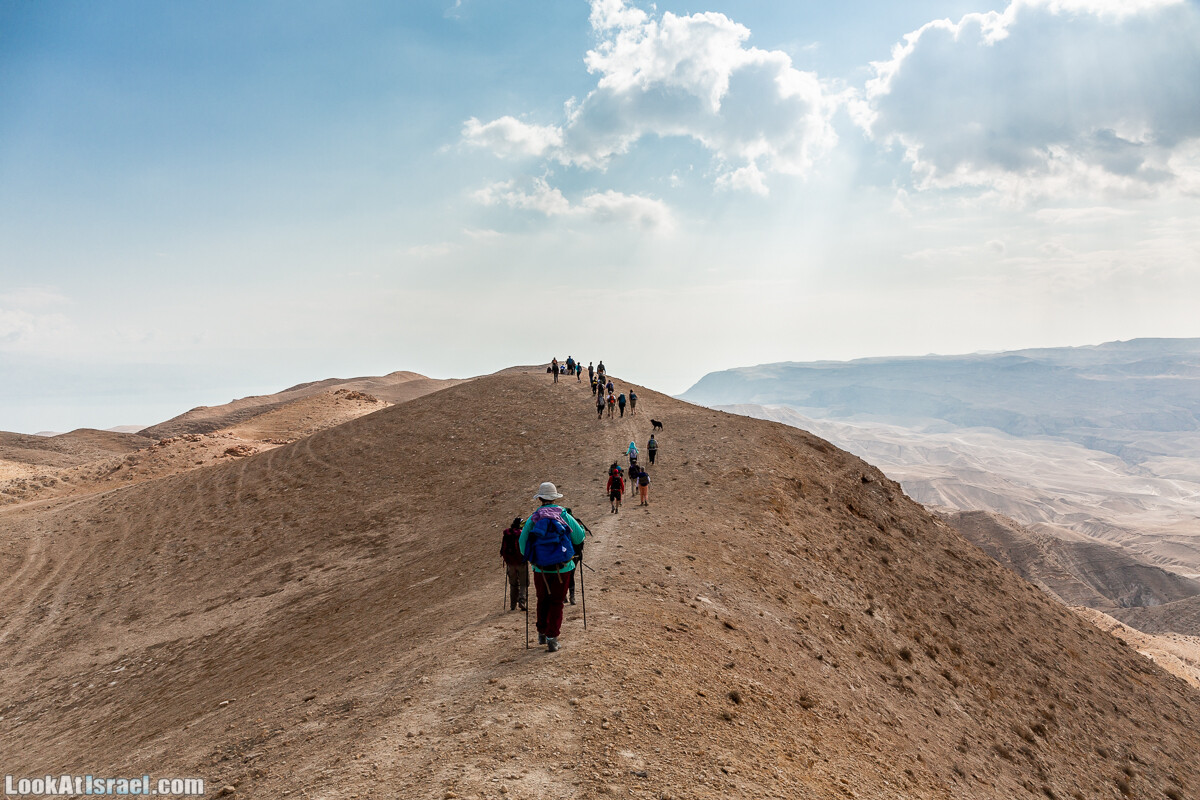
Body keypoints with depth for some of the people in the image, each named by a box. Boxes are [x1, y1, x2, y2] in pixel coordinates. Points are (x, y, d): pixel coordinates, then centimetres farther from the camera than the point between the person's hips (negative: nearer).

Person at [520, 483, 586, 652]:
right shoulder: (564, 516, -3)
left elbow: (523, 543, 1)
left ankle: (542, 633, 29)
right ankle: (552, 638, 0)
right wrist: (579, 526, 24)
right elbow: (580, 538, 2)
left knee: (543, 600, 19)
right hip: (561, 568, -1)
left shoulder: (533, 519, -2)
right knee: (556, 602, 7)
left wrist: (530, 557, 21)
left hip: (540, 569, 1)